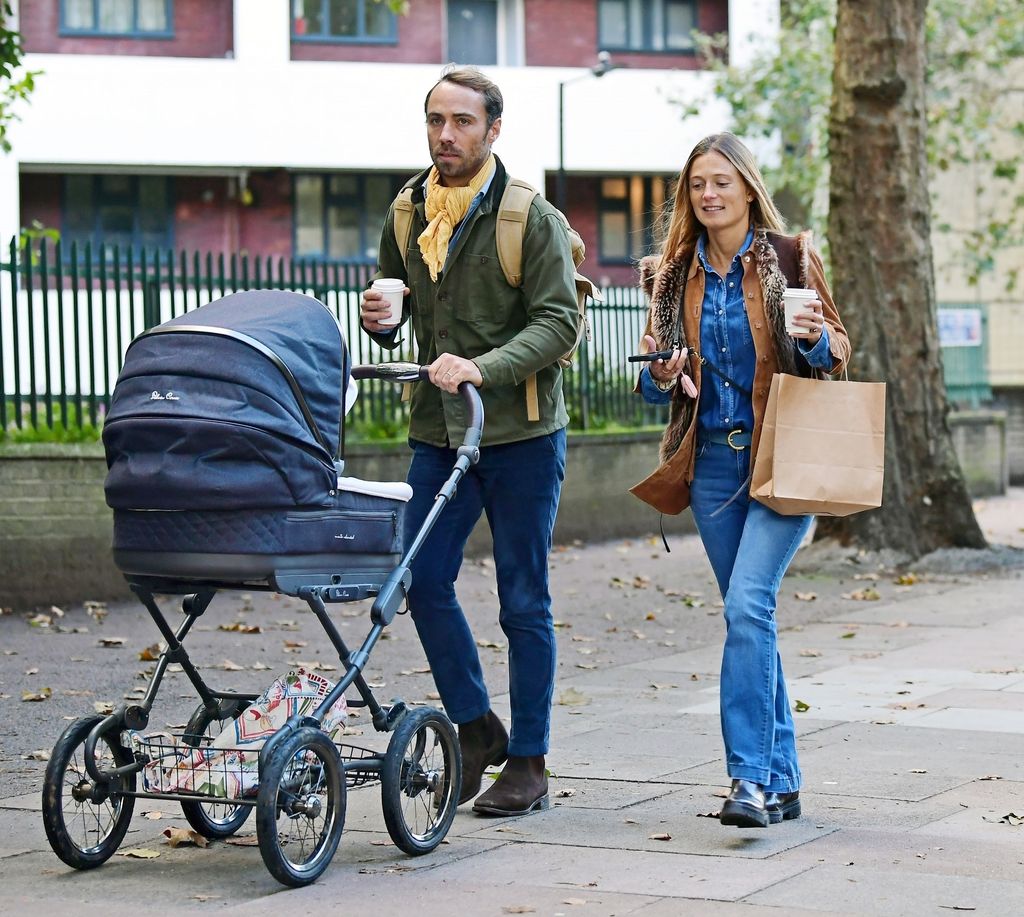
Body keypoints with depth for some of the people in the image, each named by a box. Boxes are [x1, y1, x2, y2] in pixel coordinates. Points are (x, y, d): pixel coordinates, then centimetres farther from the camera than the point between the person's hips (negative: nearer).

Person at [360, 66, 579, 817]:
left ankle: (529, 762, 12)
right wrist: (381, 320, -2)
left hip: (521, 431, -5)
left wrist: (484, 368, -28)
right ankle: (475, 727, 19)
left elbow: (560, 322, -14)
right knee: (424, 581, 0)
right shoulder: (407, 215, 9)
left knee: (524, 600, 2)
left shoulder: (533, 219, -8)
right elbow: (396, 299, 22)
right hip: (438, 430, 5)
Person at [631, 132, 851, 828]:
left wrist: (815, 338, -19)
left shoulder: (790, 258, -2)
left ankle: (751, 776, -19)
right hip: (714, 461, 5)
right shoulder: (673, 274, 9)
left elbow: (838, 356, 3)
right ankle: (781, 782, 15)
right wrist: (662, 376, -9)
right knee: (749, 616, 8)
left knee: (748, 603, -19)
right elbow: (656, 384, 14)